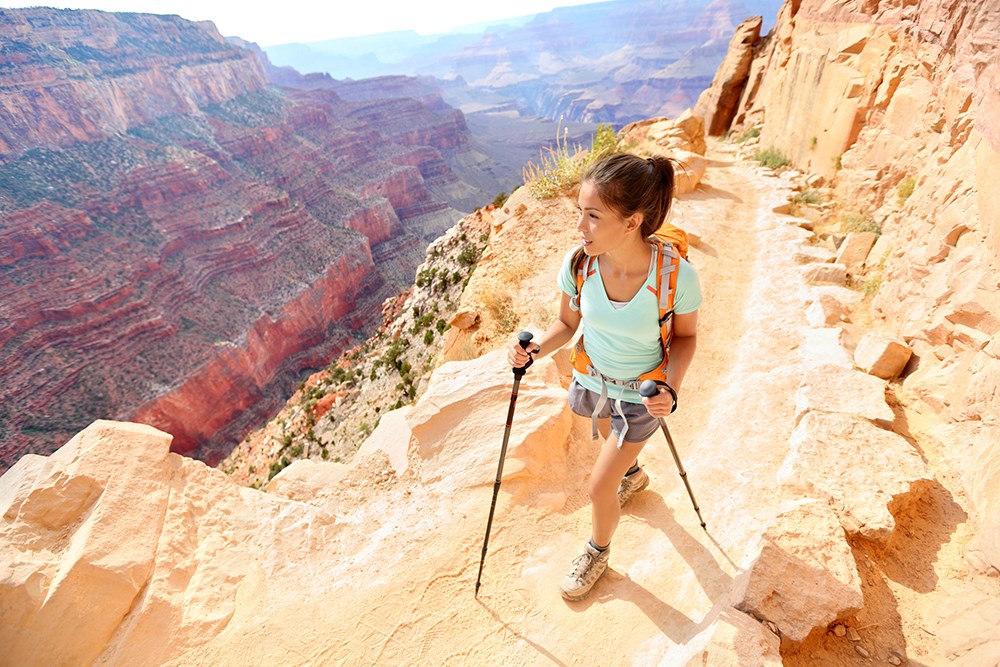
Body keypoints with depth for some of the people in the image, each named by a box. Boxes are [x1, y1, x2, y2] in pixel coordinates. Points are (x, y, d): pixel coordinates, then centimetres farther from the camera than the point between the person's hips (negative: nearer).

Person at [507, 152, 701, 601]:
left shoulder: (676, 276, -31)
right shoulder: (577, 263, -24)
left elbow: (685, 336, -12)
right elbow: (567, 323, -7)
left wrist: (671, 389, -28)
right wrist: (534, 350, -26)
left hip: (641, 396, -3)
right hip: (592, 379, 4)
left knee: (600, 487, 7)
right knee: (610, 439, 33)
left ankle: (598, 552, 43)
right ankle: (633, 474, 71)